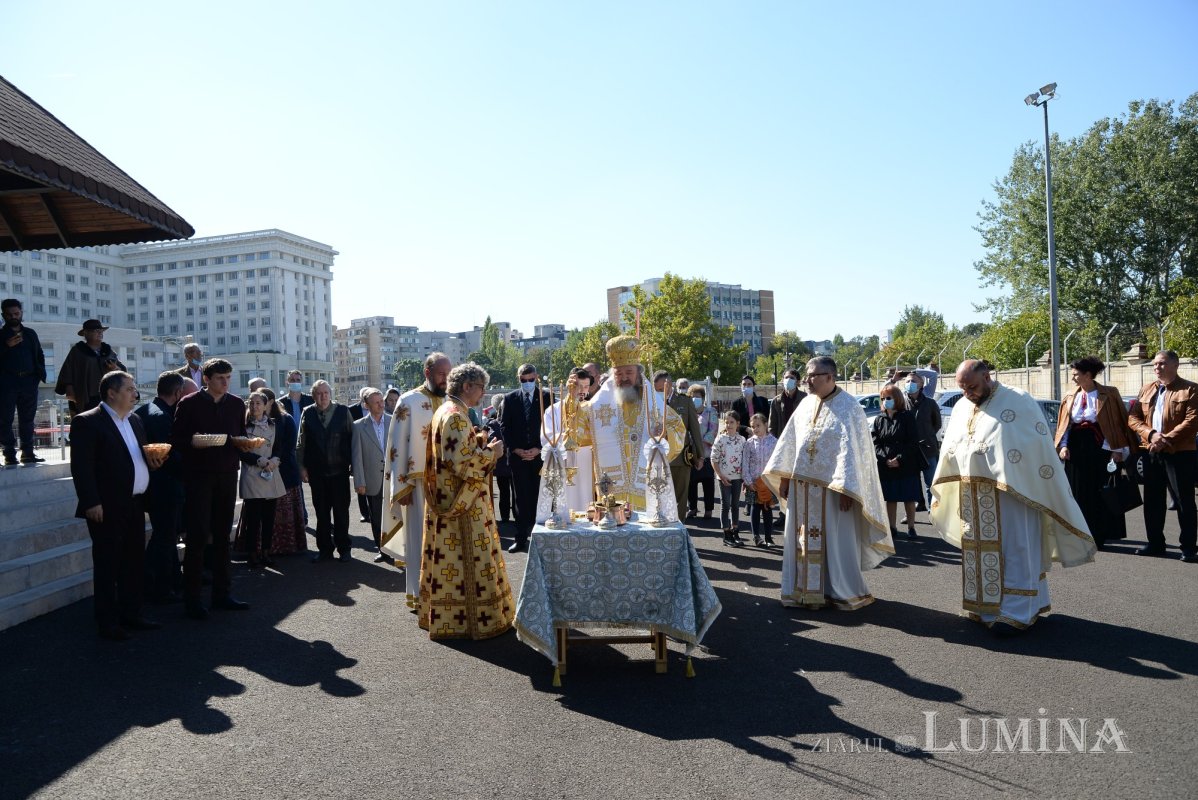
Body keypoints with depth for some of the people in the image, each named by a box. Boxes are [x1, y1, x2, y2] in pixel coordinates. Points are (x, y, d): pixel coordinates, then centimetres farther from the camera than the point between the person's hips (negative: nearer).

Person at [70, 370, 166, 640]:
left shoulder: (134, 420, 15)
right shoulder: (87, 422, -9)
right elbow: (81, 466, -14)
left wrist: (152, 461, 2)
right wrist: (92, 503, -19)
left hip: (134, 505, 8)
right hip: (107, 507, -7)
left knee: (133, 562, 14)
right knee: (107, 564, 2)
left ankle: (131, 614, 25)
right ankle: (107, 622, 11)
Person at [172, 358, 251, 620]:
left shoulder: (237, 404, 10)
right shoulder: (189, 404, -2)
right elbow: (175, 439, -2)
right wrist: (192, 442, -21)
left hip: (227, 475, 4)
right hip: (198, 476, -4)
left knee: (222, 536, 9)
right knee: (197, 534, -4)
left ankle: (222, 593, 16)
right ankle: (191, 597, 6)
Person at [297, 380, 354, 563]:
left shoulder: (343, 411, -1)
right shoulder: (307, 414, 2)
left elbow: (351, 438, 1)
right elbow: (301, 442, 5)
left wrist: (353, 463, -1)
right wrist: (302, 466, 2)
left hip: (339, 470, -1)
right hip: (316, 471, 1)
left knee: (341, 511, 7)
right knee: (321, 512, 9)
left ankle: (343, 548, 18)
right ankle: (324, 549, 19)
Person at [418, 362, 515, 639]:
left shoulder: (444, 410, 12)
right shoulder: (456, 416, -19)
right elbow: (461, 462, -26)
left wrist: (476, 441, 10)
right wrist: (490, 452, -14)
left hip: (445, 497, 10)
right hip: (461, 502, -10)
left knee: (449, 557, 16)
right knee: (467, 558, -1)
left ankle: (444, 615, 26)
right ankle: (473, 618, 8)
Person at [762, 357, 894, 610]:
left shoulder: (848, 407, -10)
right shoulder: (806, 404, 9)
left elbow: (852, 450, -16)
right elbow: (789, 441, 12)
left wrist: (846, 488, -21)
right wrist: (784, 477, 10)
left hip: (832, 488, -6)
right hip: (802, 486, 6)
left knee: (837, 540, 4)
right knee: (804, 539, 11)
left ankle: (847, 593, 19)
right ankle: (806, 590, 22)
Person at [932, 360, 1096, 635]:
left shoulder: (1019, 402, -8)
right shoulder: (960, 408, 10)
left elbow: (1040, 448, -9)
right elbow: (949, 450, 17)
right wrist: (941, 493, 18)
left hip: (1011, 493, -6)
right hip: (973, 497, 6)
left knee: (1014, 552, -1)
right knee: (981, 552, 12)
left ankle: (1016, 612, 4)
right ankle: (986, 606, 23)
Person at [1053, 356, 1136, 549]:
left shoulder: (1108, 395, -3)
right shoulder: (1070, 398, 9)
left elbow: (1119, 421, -5)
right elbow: (1064, 425, 8)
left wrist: (1117, 449, -11)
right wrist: (1063, 446, -7)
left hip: (1100, 449, -4)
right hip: (1076, 450, 4)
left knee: (1100, 493, 1)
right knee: (1078, 493, 7)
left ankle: (1099, 535, 10)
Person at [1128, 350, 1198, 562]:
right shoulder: (1146, 390, 13)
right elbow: (1134, 418, 7)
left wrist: (1167, 439, -18)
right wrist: (1150, 434, -10)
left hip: (1179, 453, -5)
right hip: (1151, 453, 5)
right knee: (1152, 501, 11)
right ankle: (1155, 543, 21)